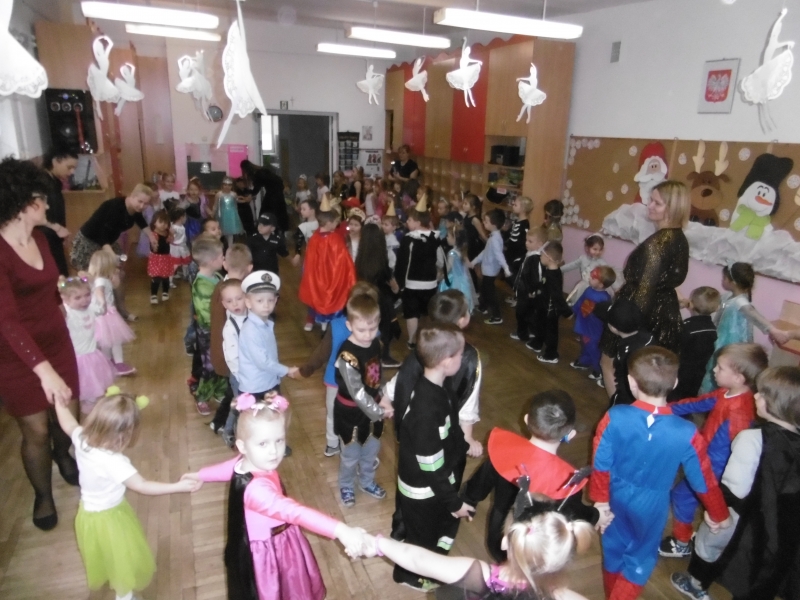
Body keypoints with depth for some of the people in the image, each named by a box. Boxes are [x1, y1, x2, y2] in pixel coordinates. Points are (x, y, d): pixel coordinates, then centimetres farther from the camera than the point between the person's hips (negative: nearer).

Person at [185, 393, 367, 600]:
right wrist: (340, 530, -61)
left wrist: (198, 475, 27)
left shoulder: (247, 463, -15)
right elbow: (293, 511, -52)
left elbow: (228, 467, 6)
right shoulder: (257, 489, -42)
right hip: (267, 552, -8)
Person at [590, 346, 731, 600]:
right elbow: (703, 481, -12)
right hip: (651, 504, -2)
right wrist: (720, 515, 8)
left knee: (614, 546, 28)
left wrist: (600, 498, 2)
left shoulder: (614, 417, -27)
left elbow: (601, 464, -16)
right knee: (641, 557, 24)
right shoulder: (686, 434, -28)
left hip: (617, 496, 2)